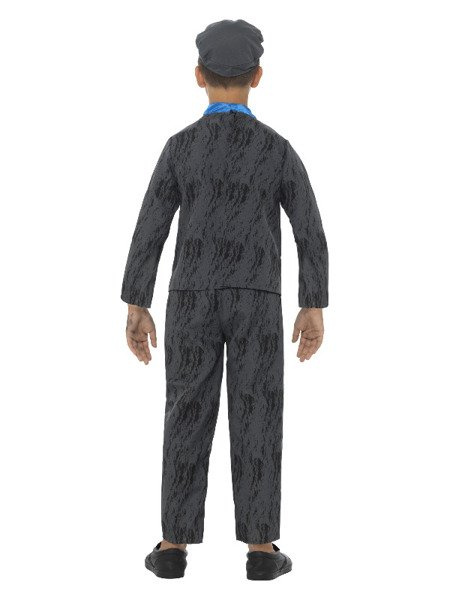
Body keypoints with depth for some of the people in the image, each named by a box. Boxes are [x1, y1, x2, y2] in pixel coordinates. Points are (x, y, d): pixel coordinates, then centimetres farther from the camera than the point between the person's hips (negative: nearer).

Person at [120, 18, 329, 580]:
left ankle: (173, 548, 5)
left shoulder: (180, 146, -2)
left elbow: (148, 231, -3)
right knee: (256, 422, 2)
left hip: (192, 300, 1)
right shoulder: (278, 148, -2)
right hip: (255, 303, -1)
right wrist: (314, 309, 4)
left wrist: (135, 309, 2)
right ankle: (260, 549, 2)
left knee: (188, 420, 5)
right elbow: (311, 234, -3)